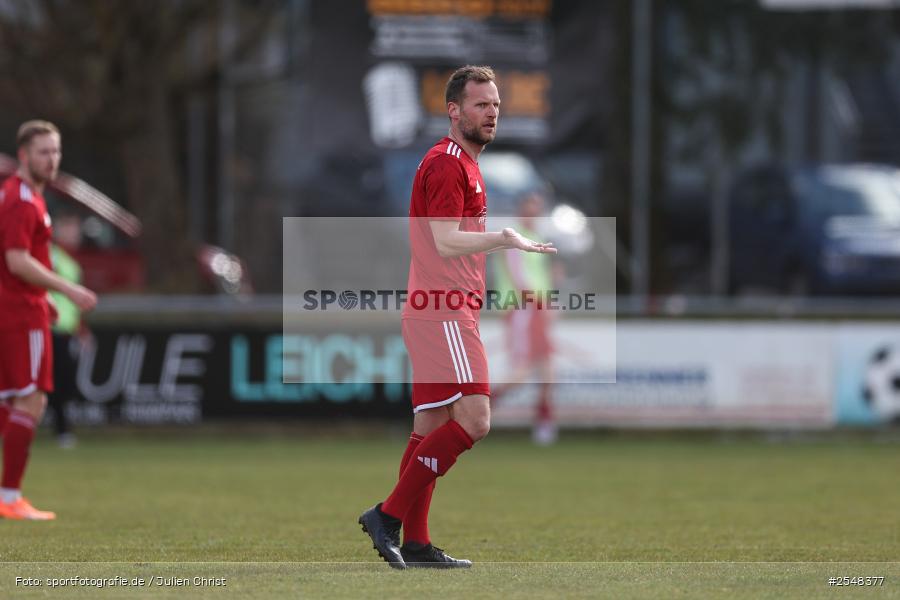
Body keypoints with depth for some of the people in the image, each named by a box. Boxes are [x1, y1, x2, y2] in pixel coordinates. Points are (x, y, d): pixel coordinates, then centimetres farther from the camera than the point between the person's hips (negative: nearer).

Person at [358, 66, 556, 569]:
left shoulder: (464, 164, 22)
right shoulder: (447, 164, -11)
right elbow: (445, 243, -20)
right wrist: (505, 238, -28)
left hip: (445, 312, 11)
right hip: (443, 311, -11)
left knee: (432, 427, 8)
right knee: (474, 419, -17)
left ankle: (416, 544, 7)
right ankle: (389, 516, -15)